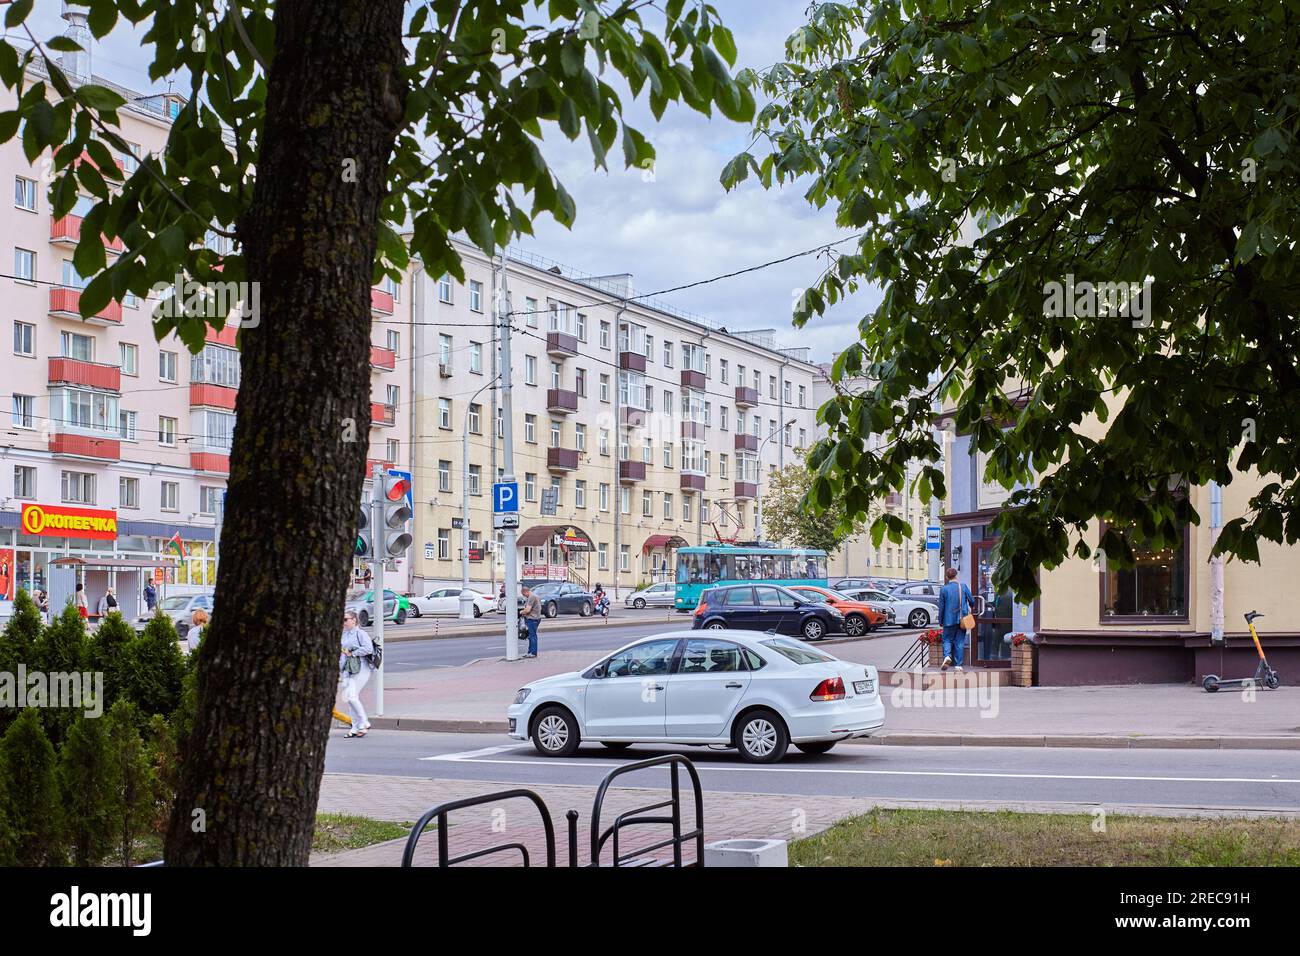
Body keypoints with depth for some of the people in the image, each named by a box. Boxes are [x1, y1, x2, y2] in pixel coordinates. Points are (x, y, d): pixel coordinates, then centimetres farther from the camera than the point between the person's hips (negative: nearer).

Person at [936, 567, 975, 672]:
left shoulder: (943, 589, -5)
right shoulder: (963, 587, -2)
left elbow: (941, 606, -1)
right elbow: (972, 601, 4)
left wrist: (940, 621, 8)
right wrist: (970, 607, 28)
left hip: (949, 619, -1)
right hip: (962, 619, 1)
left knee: (947, 640, 10)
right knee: (960, 642, 7)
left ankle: (947, 656, -17)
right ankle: (959, 665, 6)